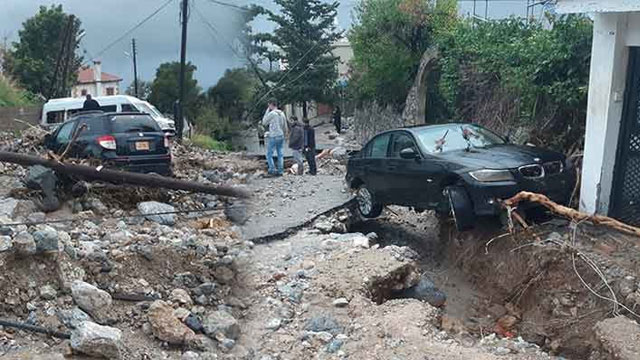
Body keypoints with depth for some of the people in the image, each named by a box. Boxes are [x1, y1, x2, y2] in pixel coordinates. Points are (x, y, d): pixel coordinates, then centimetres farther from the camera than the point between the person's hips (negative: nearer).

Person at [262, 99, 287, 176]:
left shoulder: (271, 113, -12)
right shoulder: (282, 113, 9)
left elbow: (264, 123, 0)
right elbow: (285, 127, 14)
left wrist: (267, 111, 2)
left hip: (273, 137, -7)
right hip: (281, 136, 7)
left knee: (269, 154, 1)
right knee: (280, 154, 9)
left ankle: (273, 170, -6)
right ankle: (280, 171, 9)